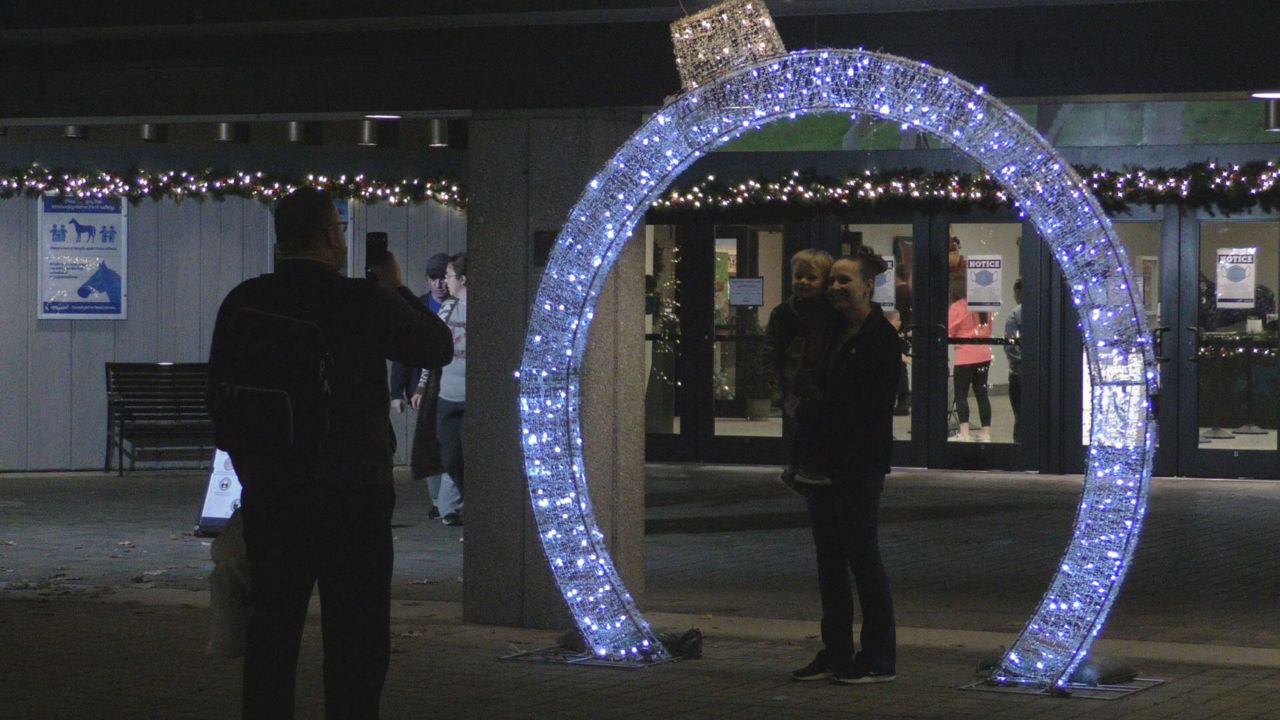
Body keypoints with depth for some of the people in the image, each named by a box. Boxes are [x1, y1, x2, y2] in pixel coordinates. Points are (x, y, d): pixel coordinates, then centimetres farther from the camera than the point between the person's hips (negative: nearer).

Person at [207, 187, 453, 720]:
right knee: (356, 642, 2)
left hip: (269, 495, 4)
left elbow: (221, 397, 9)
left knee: (271, 636, 10)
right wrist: (397, 291, 17)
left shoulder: (243, 303, 2)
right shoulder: (366, 304, -10)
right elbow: (438, 348, 5)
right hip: (353, 498, -4)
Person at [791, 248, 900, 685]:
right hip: (824, 462, 8)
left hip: (859, 464, -8)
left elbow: (874, 406, -15)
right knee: (829, 559, 11)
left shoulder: (880, 338, -11)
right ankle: (835, 653, 18)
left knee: (861, 555, -3)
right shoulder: (835, 333, 14)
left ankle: (879, 660, 4)